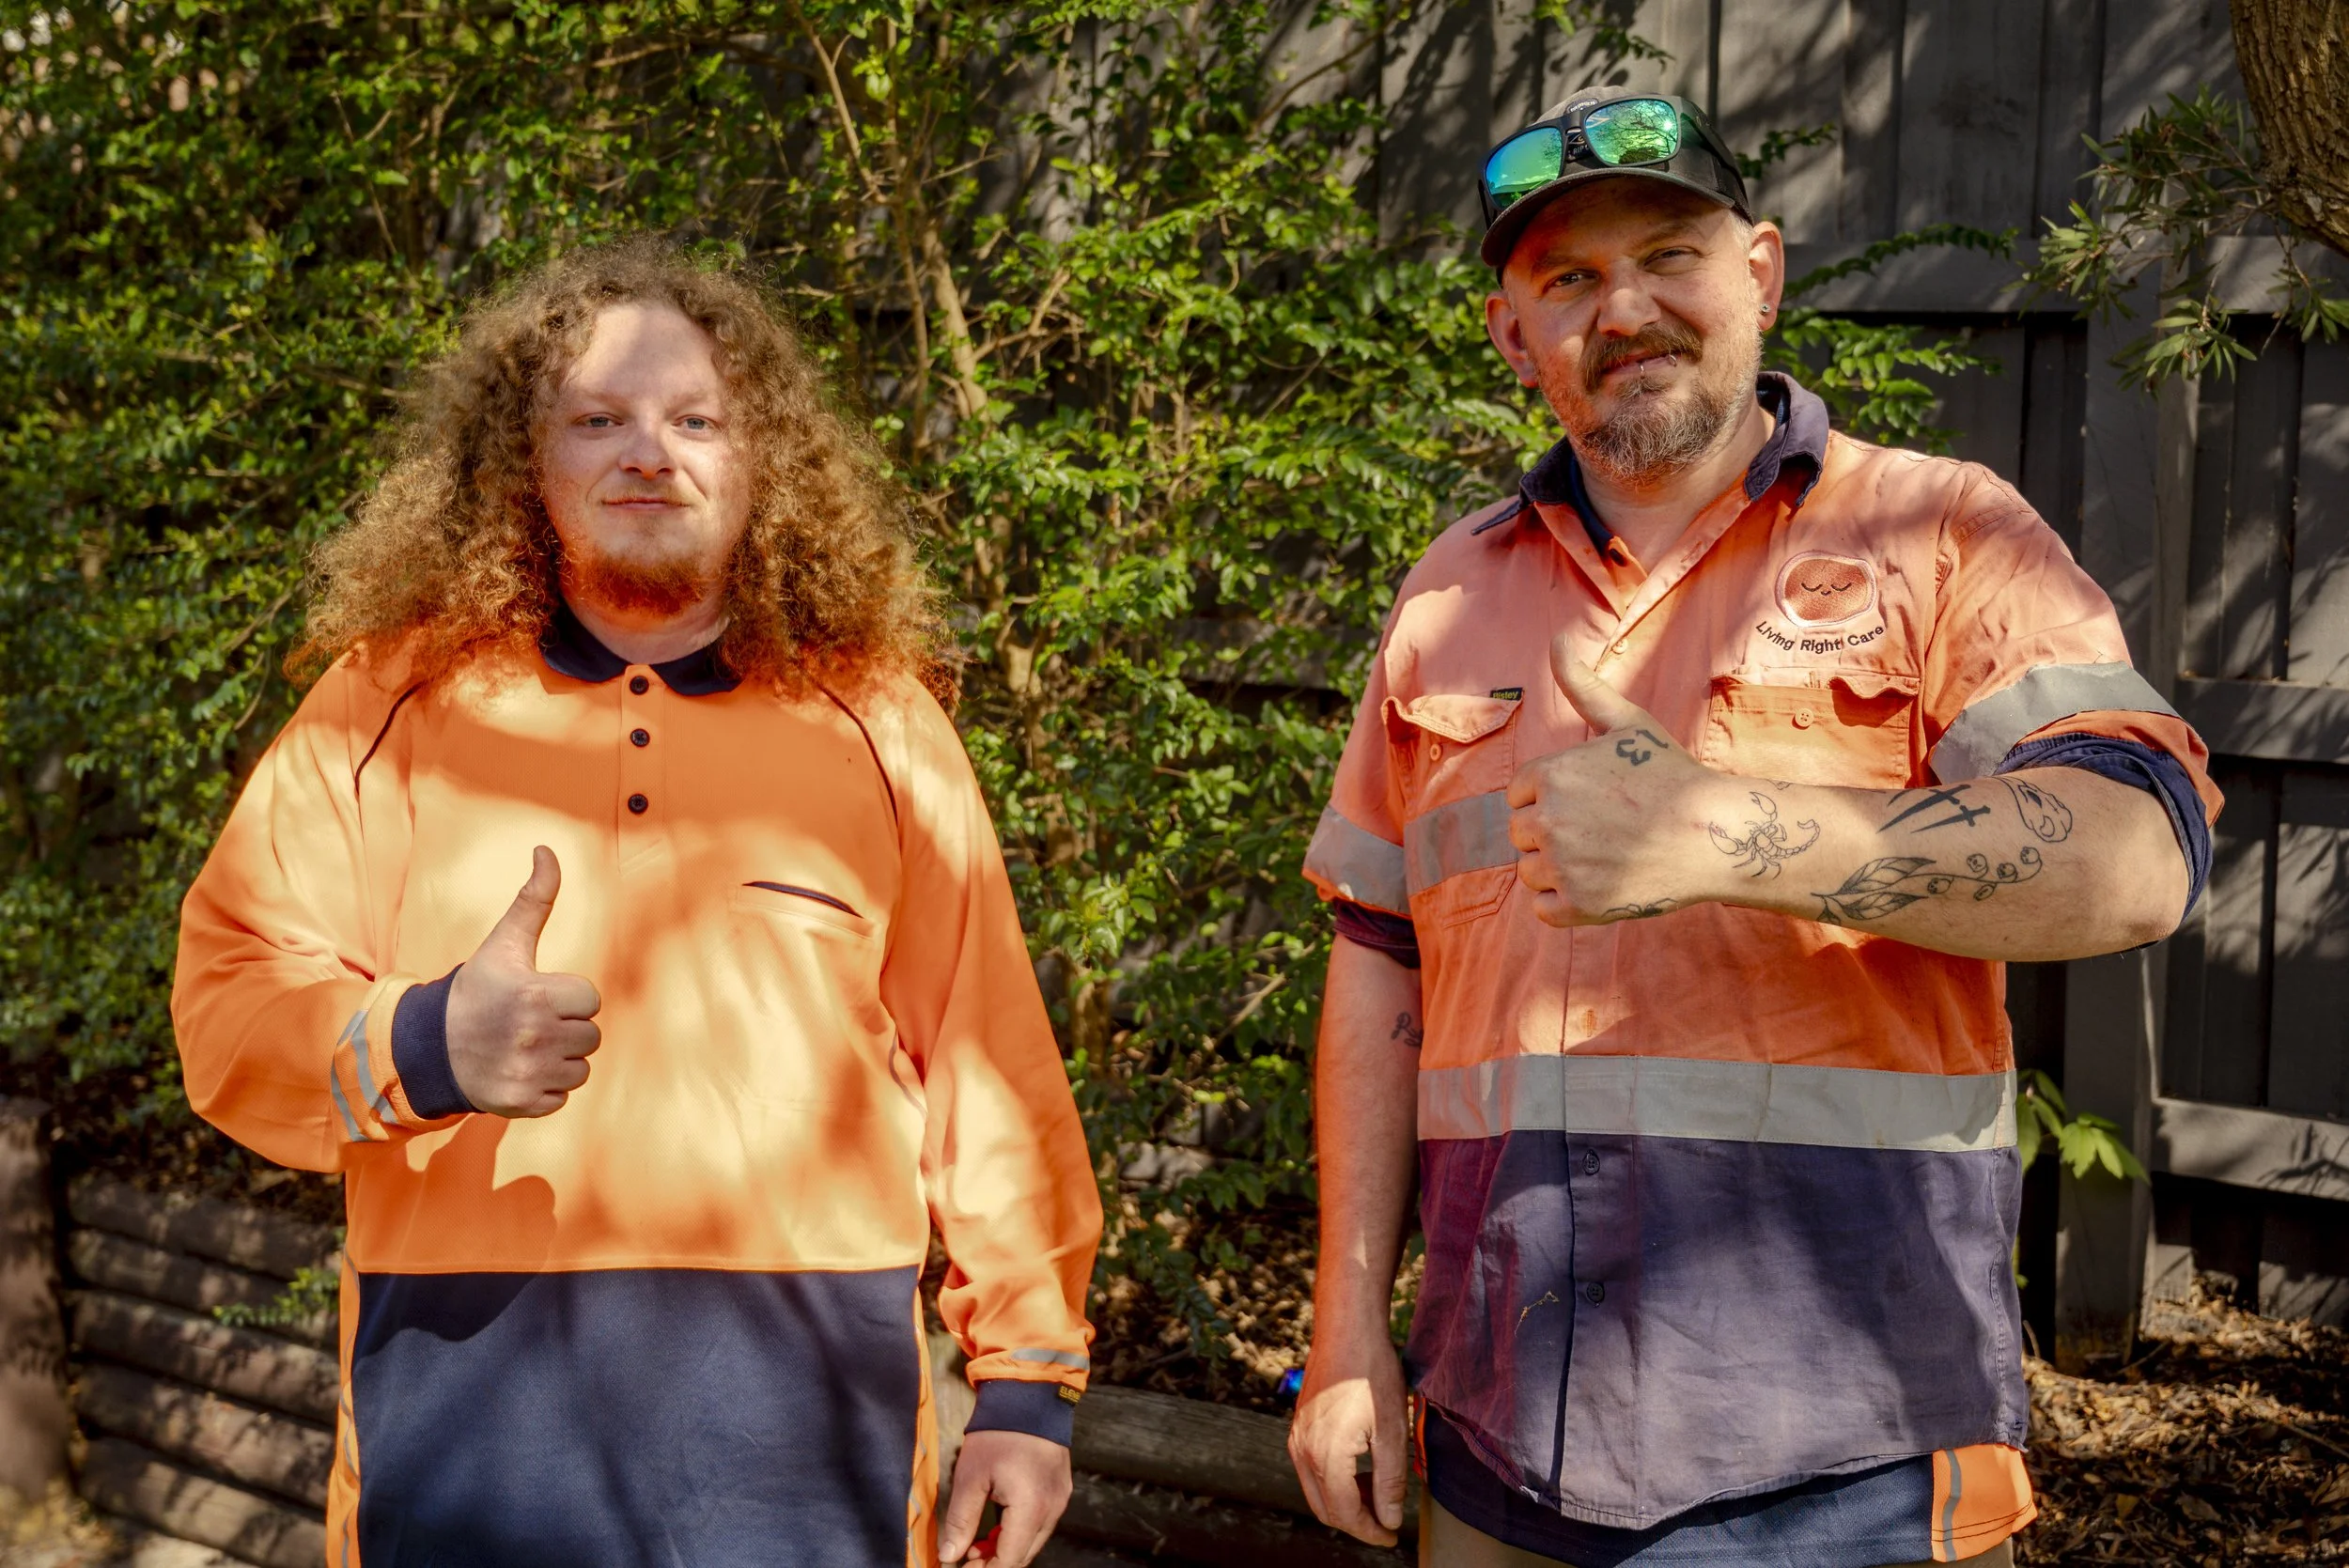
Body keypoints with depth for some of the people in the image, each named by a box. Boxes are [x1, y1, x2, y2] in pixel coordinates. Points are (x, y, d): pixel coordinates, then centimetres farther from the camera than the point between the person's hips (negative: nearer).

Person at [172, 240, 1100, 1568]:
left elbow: (989, 1066, 7)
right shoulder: (391, 700, 8)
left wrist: (1030, 1373, 5)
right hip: (476, 1400, 0)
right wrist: (421, 1046, -17)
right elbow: (230, 999, 4)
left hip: (802, 1398, 0)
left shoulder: (877, 719, 9)